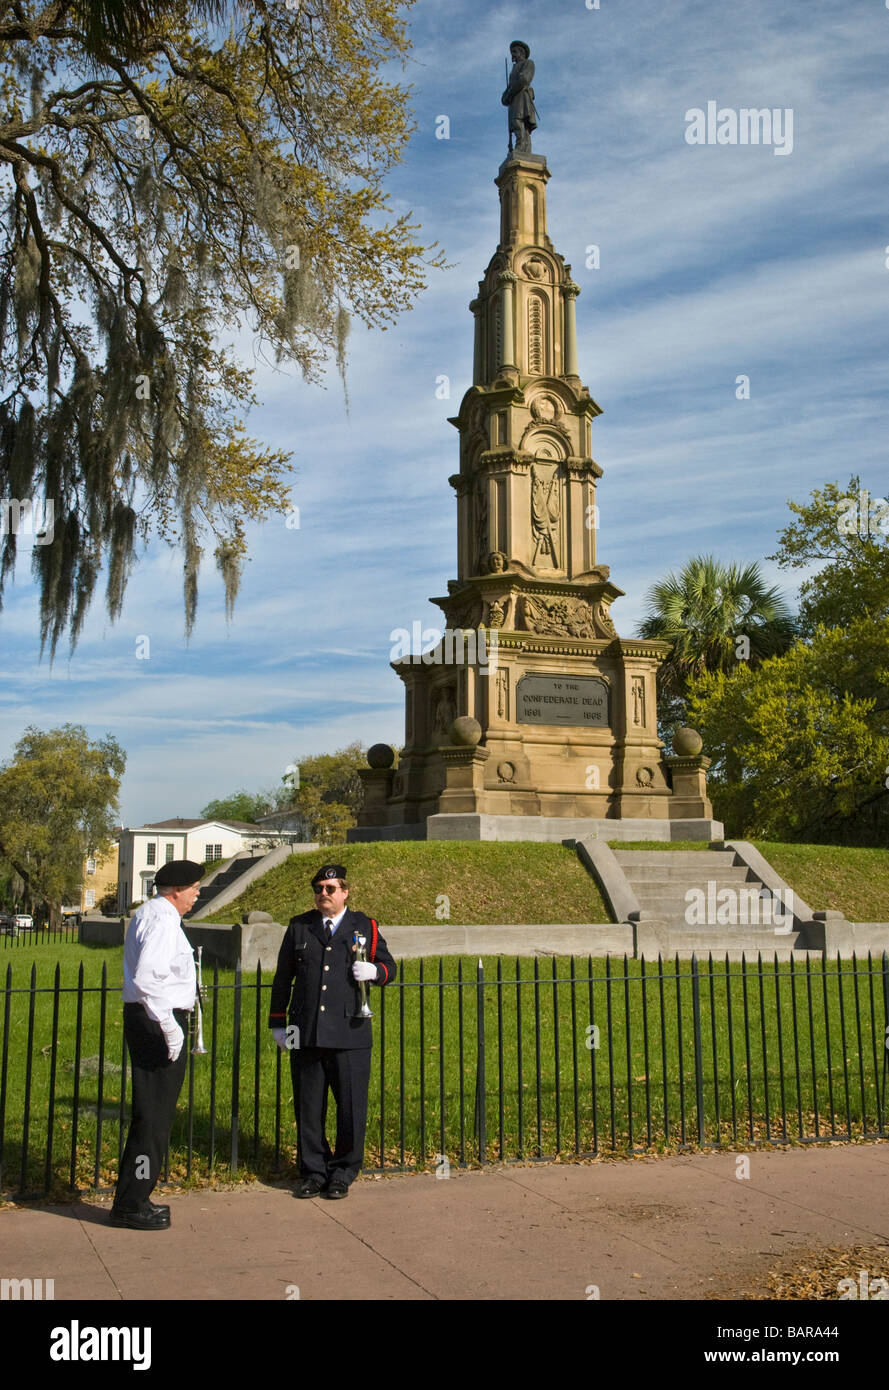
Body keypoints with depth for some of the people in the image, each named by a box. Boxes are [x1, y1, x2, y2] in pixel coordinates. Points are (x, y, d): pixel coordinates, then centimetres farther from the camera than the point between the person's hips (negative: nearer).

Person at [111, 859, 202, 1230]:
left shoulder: (147, 914, 16)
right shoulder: (162, 920, -16)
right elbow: (146, 978, -27)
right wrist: (170, 1026, -25)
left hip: (142, 1018, 11)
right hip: (158, 1022, -11)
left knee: (152, 1114, 16)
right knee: (154, 1116, -4)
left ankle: (133, 1199, 25)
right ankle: (131, 1204, 3)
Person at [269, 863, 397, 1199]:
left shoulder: (365, 927, 8)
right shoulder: (299, 927, 12)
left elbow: (388, 967, 13)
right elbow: (282, 978, 15)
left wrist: (374, 971, -10)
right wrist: (277, 1023, 11)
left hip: (350, 1035, -1)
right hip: (306, 1034, 2)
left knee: (351, 1107, 1)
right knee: (308, 1108, 7)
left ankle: (343, 1172, 17)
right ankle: (313, 1172, 21)